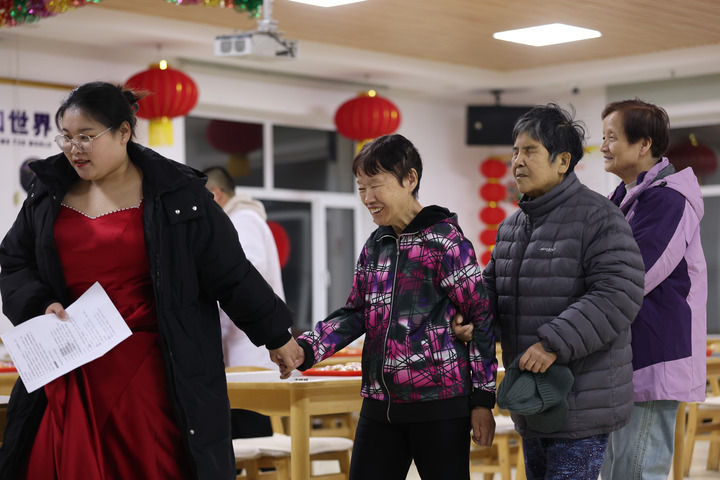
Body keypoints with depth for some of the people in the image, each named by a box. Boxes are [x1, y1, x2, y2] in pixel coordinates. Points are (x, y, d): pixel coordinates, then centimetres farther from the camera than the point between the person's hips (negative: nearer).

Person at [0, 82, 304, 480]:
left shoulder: (177, 193, -2)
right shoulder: (49, 191, 9)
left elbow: (231, 275, 1)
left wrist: (275, 336, 5)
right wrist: (38, 303, -3)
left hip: (149, 372, -3)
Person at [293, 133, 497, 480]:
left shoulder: (445, 241, -9)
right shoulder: (374, 247, 12)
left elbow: (483, 317, -8)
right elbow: (356, 313, 14)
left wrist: (482, 399, -9)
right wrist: (306, 349, -4)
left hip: (439, 402, -6)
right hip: (380, 402, 7)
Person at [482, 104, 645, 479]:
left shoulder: (597, 217, -12)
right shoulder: (513, 227, 14)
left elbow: (618, 294, -22)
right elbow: (492, 288, 13)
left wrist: (554, 343, -27)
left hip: (582, 402, -8)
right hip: (534, 400, 8)